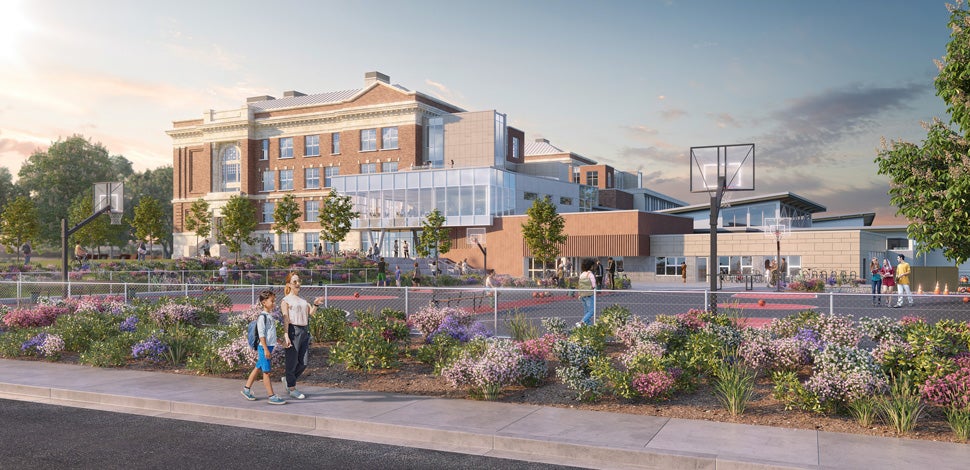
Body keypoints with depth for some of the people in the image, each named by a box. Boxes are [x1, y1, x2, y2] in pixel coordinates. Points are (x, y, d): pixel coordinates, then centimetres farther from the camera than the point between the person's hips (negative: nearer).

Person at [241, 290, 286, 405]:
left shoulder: (271, 315, 14)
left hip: (269, 346, 9)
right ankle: (272, 396, -2)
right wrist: (266, 349, -21)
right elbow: (261, 335, -18)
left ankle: (246, 389, 30)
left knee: (258, 368, 17)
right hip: (264, 347, -9)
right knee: (266, 371, -4)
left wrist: (270, 348, 25)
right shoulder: (262, 317, -14)